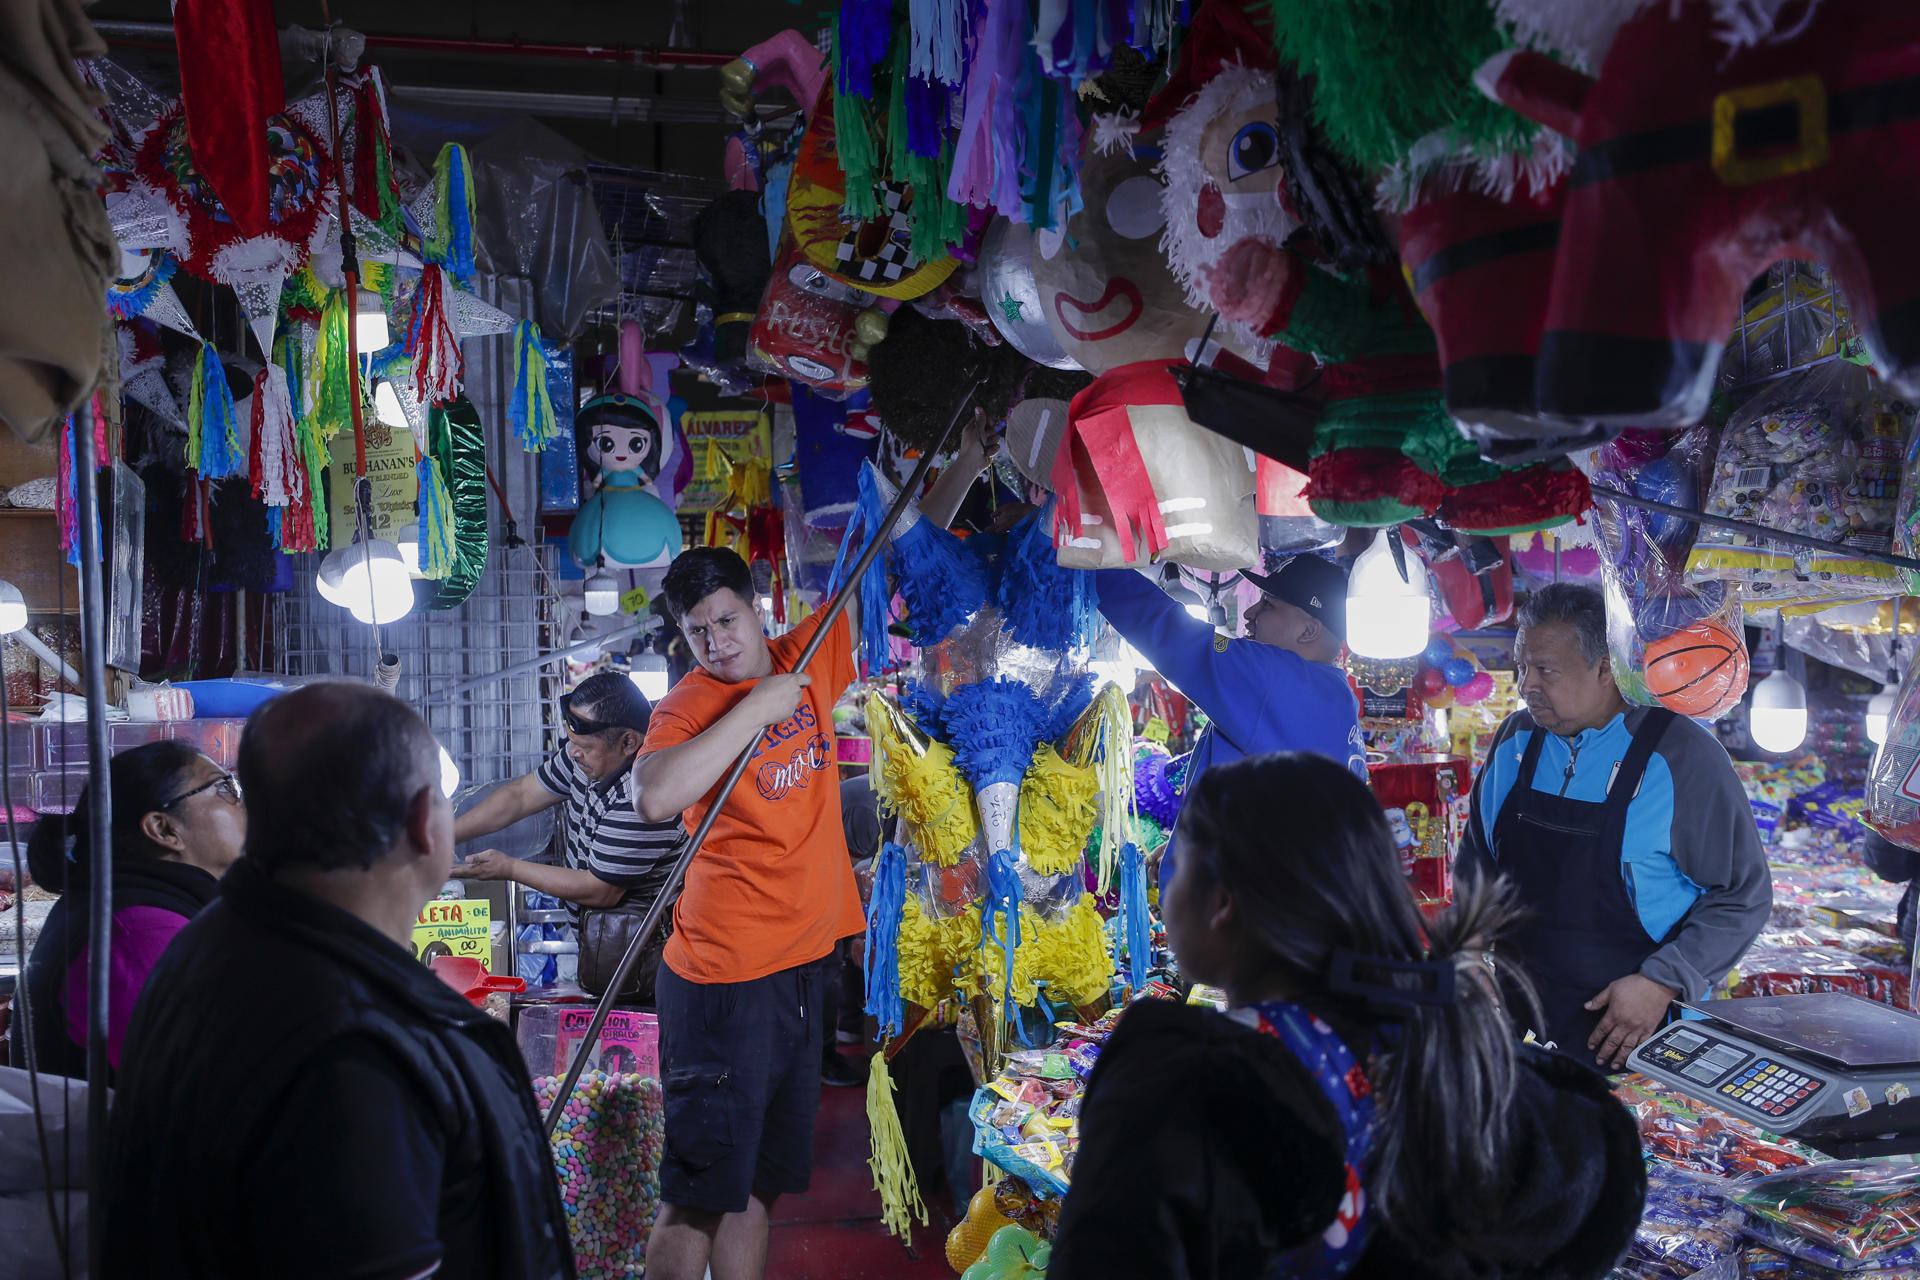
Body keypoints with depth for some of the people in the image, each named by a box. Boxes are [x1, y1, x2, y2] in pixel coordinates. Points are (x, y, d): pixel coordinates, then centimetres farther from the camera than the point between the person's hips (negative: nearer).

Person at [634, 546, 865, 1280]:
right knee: (698, 1190, -2)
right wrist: (758, 706, -25)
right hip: (724, 976, -6)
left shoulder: (809, 659, 7)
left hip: (806, 961, 7)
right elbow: (655, 797, -32)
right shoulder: (689, 706, -11)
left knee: (758, 1181, 15)